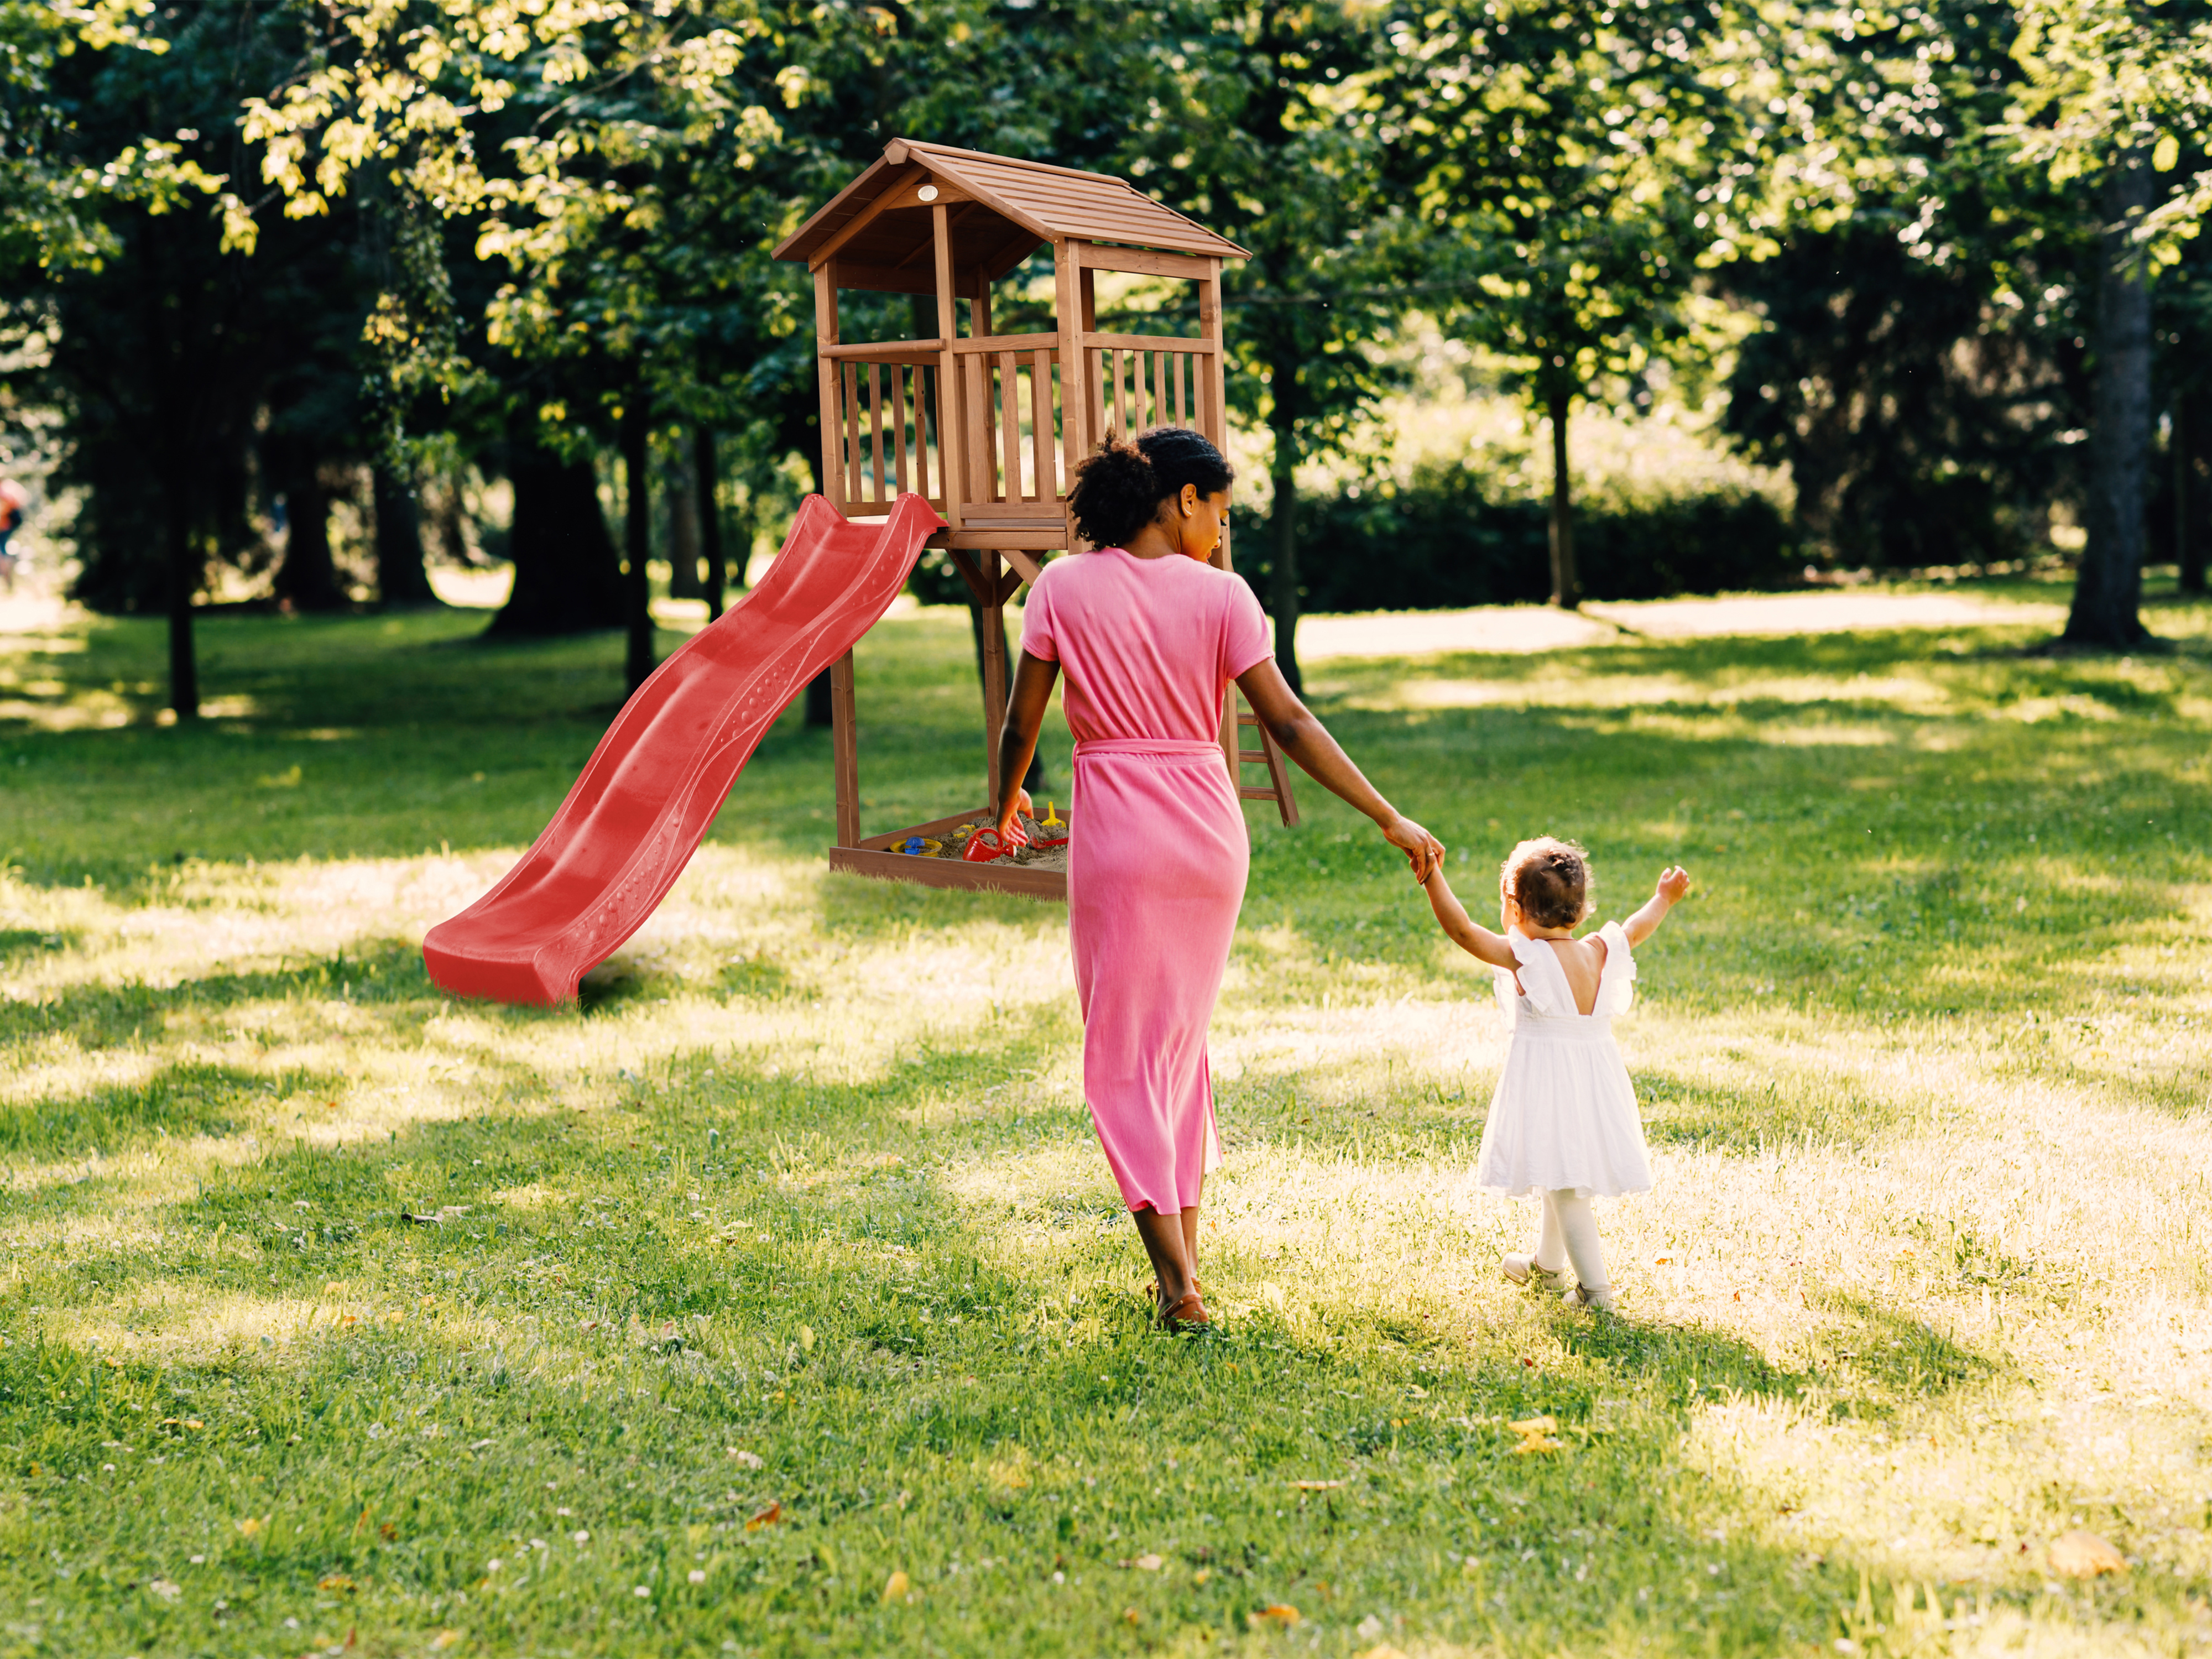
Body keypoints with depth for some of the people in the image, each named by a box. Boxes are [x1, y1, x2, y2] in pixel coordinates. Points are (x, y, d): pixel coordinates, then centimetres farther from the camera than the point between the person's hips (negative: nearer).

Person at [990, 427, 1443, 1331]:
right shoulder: (1219, 594, -4)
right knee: (1182, 1037, 19)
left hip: (1117, 835, -2)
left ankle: (1179, 1284, -4)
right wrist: (1390, 821, -3)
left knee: (1124, 1053, 4)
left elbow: (1021, 721, 0)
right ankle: (1184, 1257, 23)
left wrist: (1007, 801, 20)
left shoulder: (1063, 587, -4)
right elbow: (1288, 723, -7)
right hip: (1209, 831, 2)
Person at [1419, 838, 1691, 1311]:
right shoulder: (1599, 953, 2)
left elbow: (1463, 930, -22)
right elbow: (1636, 930, 20)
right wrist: (1663, 900, 38)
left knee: (1564, 1186, -4)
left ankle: (1595, 1287, -7)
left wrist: (1432, 878, -21)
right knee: (1564, 1178, 24)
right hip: (1595, 1075, 7)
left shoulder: (1523, 957, -16)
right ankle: (1546, 1264, 42)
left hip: (1546, 1082, -7)